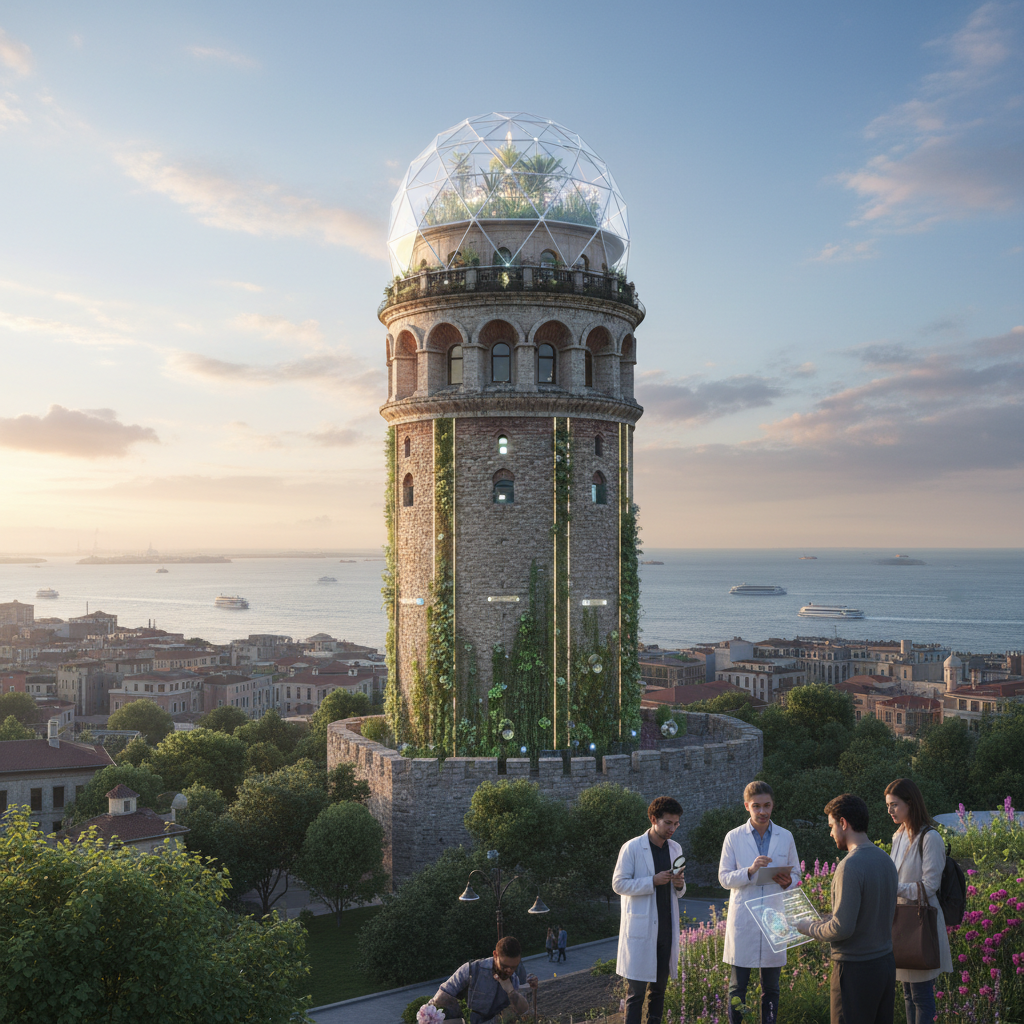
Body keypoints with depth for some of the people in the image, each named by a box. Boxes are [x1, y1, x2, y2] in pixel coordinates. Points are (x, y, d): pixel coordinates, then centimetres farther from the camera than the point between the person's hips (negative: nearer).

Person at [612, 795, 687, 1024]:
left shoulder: (676, 848, 10)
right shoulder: (632, 848, -8)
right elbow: (619, 884, -10)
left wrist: (680, 885, -6)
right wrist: (653, 881, -20)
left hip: (666, 928, 6)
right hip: (641, 927, -6)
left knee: (659, 987, 12)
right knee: (636, 990, -3)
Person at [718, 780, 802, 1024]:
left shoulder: (786, 837, 5)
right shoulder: (734, 837, -1)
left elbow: (796, 873, 13)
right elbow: (724, 878, -3)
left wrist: (788, 881, -11)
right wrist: (750, 871, -20)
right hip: (742, 919, -2)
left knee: (771, 988, 10)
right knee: (738, 986, 5)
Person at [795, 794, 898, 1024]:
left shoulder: (850, 866, -21)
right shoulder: (885, 860, 6)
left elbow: (842, 928, -22)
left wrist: (810, 928, -5)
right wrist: (828, 918, 15)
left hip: (856, 970, -8)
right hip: (886, 963, 8)